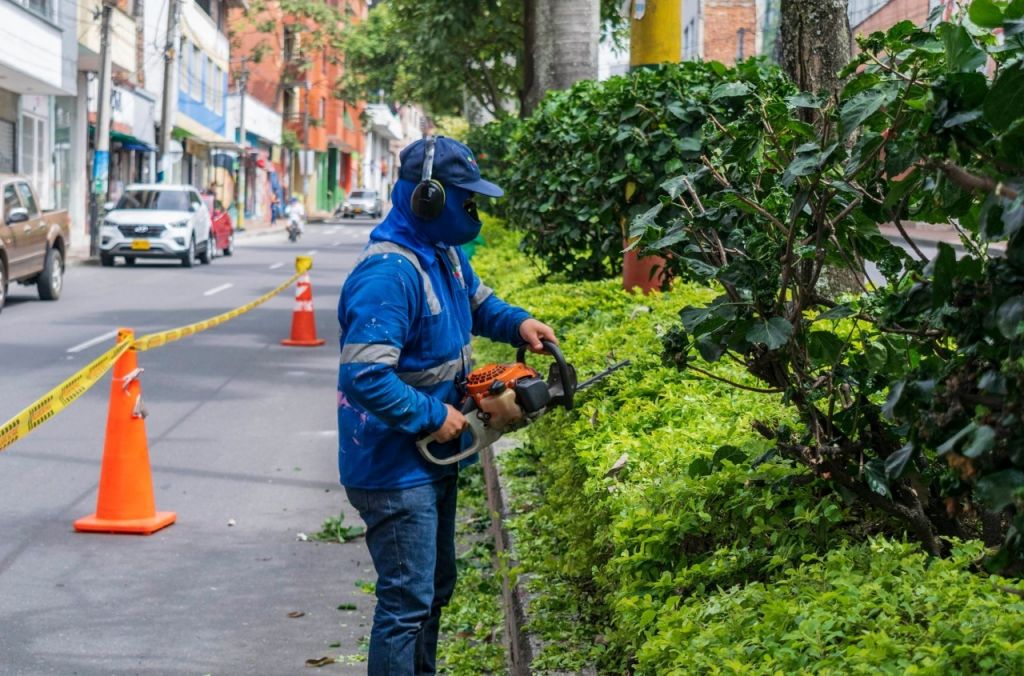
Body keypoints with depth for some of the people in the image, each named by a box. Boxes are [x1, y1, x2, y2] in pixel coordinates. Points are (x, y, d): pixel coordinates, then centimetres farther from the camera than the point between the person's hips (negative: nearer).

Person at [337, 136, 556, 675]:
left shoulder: (444, 254, 5)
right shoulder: (388, 275, -27)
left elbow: (478, 302, 26)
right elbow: (366, 377, -34)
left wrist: (517, 323, 5)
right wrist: (433, 418, -24)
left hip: (433, 461, 11)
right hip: (394, 469, -10)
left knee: (435, 589, 22)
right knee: (407, 601, -6)